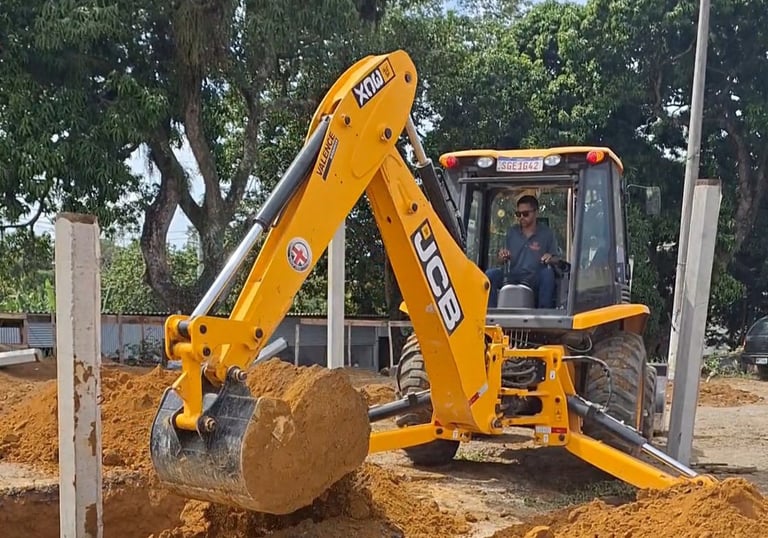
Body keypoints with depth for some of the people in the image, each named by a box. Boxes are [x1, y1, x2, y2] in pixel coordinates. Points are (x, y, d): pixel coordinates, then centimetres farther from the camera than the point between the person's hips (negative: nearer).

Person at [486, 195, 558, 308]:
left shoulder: (546, 233, 4)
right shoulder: (511, 232, 12)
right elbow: (503, 260, 17)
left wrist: (550, 258, -19)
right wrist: (502, 257, -8)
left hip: (536, 282, -2)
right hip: (513, 277, 2)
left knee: (548, 271, -34)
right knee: (490, 274, -23)